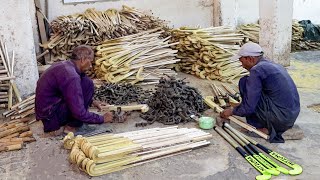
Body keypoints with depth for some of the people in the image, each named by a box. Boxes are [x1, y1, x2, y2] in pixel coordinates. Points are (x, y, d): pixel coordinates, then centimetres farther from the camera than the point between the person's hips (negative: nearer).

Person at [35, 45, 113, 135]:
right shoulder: (70, 76, -24)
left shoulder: (63, 65, 6)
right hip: (50, 117, -10)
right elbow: (79, 113, -24)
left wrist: (91, 101, 19)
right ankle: (72, 126, -6)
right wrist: (102, 119, -10)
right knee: (87, 84, -14)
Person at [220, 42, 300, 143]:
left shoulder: (257, 70, -13)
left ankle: (258, 127, 3)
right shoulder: (273, 65, 15)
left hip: (280, 117, -9)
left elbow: (249, 107, -13)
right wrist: (238, 106, 36)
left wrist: (232, 111, 6)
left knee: (244, 83, -3)